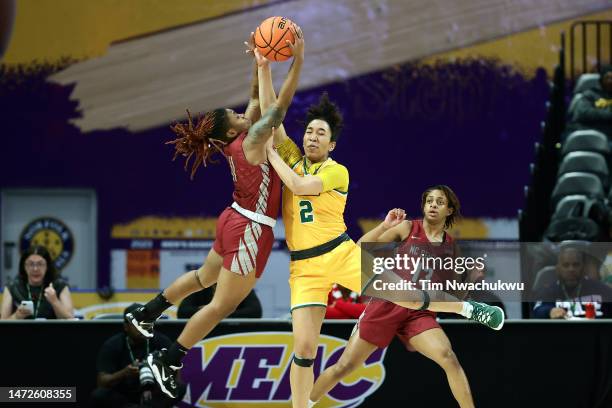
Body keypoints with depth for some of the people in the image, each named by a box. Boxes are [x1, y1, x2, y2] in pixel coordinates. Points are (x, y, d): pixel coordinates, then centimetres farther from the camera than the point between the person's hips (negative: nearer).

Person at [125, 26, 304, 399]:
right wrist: (298, 60, -27)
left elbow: (257, 99, 7)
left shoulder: (238, 141, 0)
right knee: (222, 305, -2)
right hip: (250, 232, -9)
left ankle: (146, 315, 42)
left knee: (204, 278, 30)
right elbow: (282, 104, -26)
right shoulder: (250, 142, -21)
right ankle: (168, 361, 2)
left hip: (235, 223, 9)